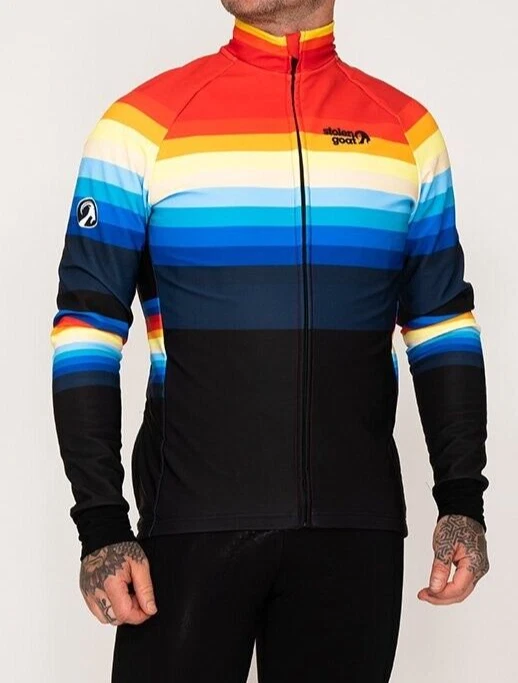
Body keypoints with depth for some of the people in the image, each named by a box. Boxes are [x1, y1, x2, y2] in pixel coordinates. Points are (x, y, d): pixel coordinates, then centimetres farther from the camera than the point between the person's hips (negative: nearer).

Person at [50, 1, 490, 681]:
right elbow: (88, 334, -2)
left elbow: (441, 329, 11)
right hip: (191, 526, -2)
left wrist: (462, 502, 3)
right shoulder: (142, 124, -1)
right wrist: (102, 527, -8)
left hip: (358, 530, 2)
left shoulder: (408, 132, 6)